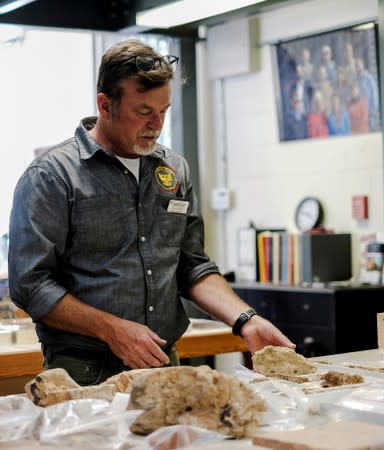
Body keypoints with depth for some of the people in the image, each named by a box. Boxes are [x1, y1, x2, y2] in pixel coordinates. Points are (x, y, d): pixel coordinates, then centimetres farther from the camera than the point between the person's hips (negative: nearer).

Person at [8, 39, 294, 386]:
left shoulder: (175, 170, 11)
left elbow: (193, 267, 14)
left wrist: (245, 320, -1)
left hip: (165, 367, 5)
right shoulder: (52, 175, -6)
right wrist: (112, 330, -16)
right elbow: (30, 285, -10)